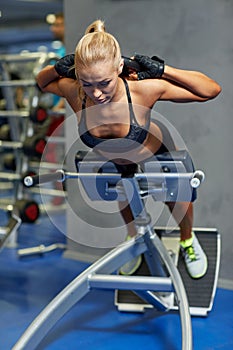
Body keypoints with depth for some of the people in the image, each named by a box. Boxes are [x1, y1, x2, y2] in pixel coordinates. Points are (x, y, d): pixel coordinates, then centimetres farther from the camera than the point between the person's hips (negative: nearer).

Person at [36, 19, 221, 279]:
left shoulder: (143, 89, -44)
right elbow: (42, 81, -12)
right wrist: (58, 69, -34)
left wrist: (162, 70, -44)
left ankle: (187, 241, 55)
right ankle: (133, 240, 62)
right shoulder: (73, 92, -37)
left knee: (178, 202, 21)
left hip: (157, 151, -2)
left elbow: (211, 90, -37)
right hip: (116, 163, 2)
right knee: (124, 200, 29)